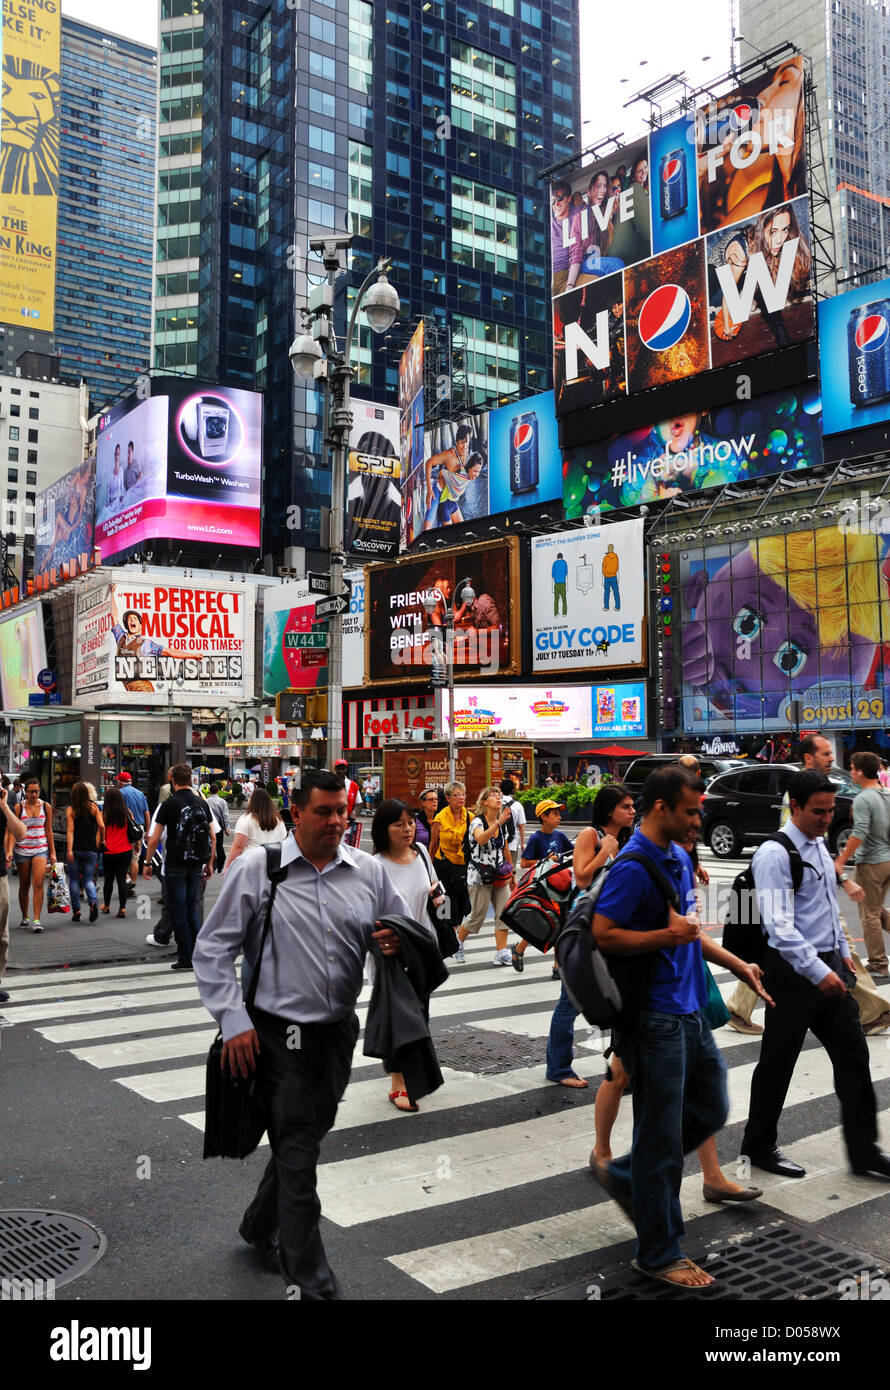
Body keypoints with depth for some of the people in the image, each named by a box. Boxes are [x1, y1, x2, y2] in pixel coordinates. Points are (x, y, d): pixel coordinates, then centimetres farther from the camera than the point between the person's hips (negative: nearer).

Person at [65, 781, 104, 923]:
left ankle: (76, 910, 8)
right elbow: (101, 826, -5)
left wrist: (69, 850, -15)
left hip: (76, 849, -1)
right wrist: (101, 840, 10)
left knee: (74, 880, 11)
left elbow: (71, 830, -11)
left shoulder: (71, 810, -4)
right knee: (88, 879, 8)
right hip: (91, 849, 2)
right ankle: (93, 902, -18)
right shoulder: (93, 807, 1)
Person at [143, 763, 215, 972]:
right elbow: (213, 837, 7)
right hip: (196, 864, 5)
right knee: (192, 907, 16)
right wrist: (209, 863, 16)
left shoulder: (169, 805, -8)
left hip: (175, 865, -5)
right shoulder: (202, 804, 5)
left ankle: (185, 958, 2)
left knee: (178, 909, 1)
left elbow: (154, 839, -7)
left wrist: (147, 863, 4)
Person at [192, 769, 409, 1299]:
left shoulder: (370, 871, 2)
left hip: (339, 1030, 5)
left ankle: (262, 1229, 45)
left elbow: (408, 934, 11)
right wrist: (234, 1021, -11)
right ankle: (313, 1283, 10)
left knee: (307, 1135, 20)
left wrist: (397, 943, -13)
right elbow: (213, 950, -4)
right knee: (297, 1150, -2)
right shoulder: (257, 869, -7)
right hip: (278, 1031, -4)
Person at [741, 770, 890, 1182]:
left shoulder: (819, 846, 10)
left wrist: (842, 953, 20)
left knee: (853, 1054, 9)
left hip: (828, 966, 8)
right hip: (793, 972, -8)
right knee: (777, 1063, 6)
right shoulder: (775, 854, -18)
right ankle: (759, 1148, 23)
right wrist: (818, 972, -28)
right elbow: (779, 925, -25)